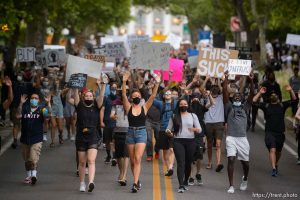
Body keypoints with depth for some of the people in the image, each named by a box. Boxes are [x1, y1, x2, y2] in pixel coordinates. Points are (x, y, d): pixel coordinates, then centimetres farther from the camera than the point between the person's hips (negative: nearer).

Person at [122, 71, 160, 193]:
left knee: (138, 159, -15)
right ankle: (137, 181, 26)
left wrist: (157, 84, -19)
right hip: (130, 133, 2)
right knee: (132, 160, 9)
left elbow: (153, 96, -7)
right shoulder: (128, 107, 2)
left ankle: (135, 184, -20)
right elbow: (123, 95, -10)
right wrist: (124, 82, -23)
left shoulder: (145, 107, 2)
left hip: (141, 133, -2)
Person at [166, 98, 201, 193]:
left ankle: (185, 182, 27)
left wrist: (195, 129, -18)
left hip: (190, 141, 2)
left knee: (188, 163, 7)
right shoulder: (174, 117, 9)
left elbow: (199, 130, 5)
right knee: (180, 163, -12)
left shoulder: (193, 116, 11)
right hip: (178, 141, -1)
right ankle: (181, 185, -18)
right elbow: (168, 129, 9)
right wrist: (168, 132, -15)